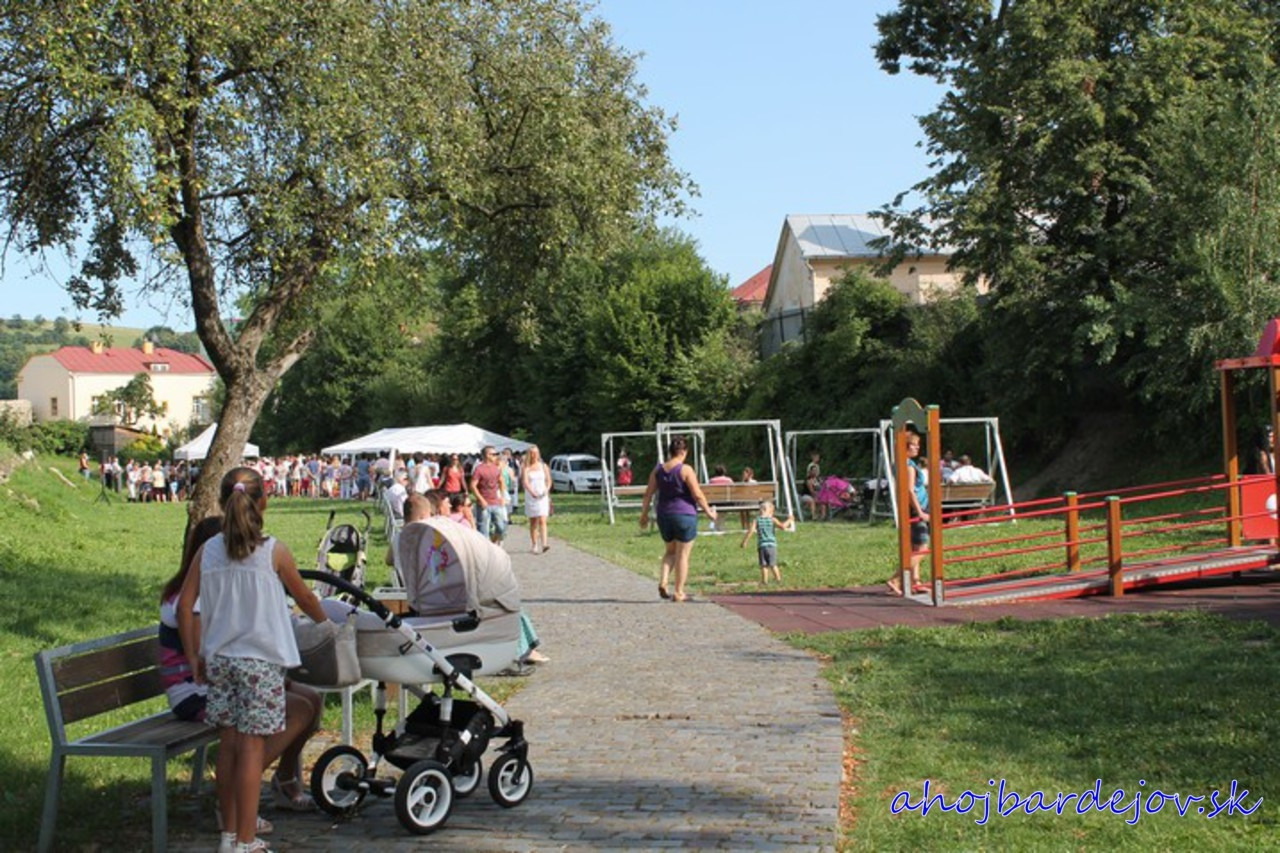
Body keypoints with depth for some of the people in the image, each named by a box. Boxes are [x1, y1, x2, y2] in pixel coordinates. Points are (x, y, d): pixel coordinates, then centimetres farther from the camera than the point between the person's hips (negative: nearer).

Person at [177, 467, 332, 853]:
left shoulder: (207, 551, 2)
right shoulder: (273, 552, -7)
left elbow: (184, 607, 2)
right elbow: (303, 596, 7)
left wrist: (194, 658, 12)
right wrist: (324, 621, 26)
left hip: (219, 659, 4)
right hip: (261, 660, -4)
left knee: (228, 743, 12)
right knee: (252, 747, 0)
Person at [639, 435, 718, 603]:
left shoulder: (658, 469, 2)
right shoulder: (685, 470, -12)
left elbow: (648, 494, 5)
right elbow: (698, 495, -12)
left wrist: (644, 514, 15)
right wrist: (709, 511, 1)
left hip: (664, 515, 5)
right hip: (684, 515, -5)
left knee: (671, 550, 22)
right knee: (683, 554, 5)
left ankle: (663, 582, 4)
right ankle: (679, 592, 8)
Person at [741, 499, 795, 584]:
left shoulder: (756, 520, 0)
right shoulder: (772, 520, -2)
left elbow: (750, 531, -8)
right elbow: (782, 526, -14)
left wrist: (744, 542, -1)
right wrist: (789, 520, 3)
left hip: (761, 546, 0)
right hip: (772, 545, 0)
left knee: (764, 565, 4)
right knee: (773, 564, 10)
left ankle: (764, 581, 2)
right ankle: (778, 579, 11)